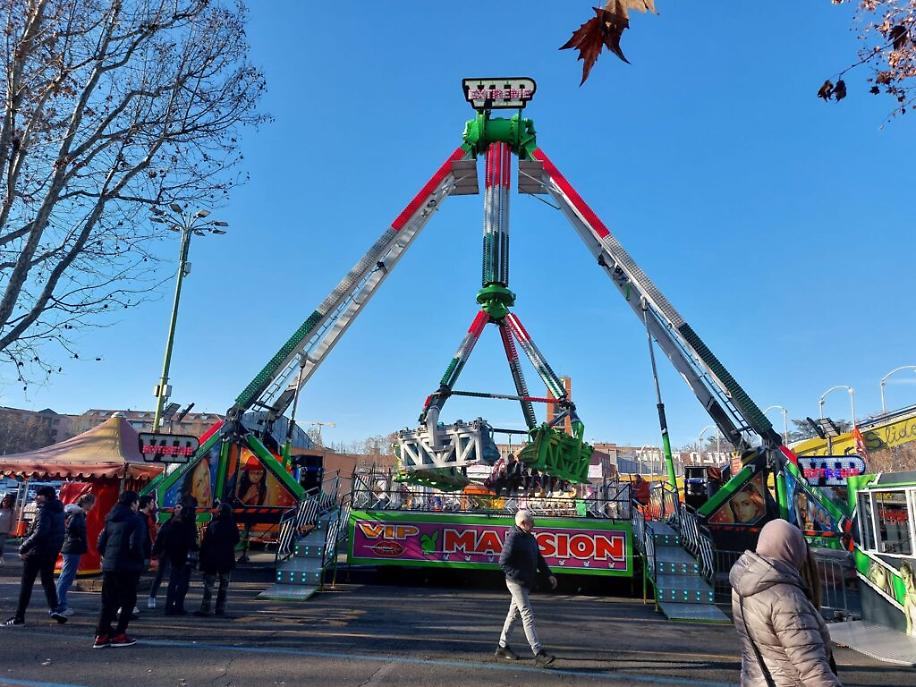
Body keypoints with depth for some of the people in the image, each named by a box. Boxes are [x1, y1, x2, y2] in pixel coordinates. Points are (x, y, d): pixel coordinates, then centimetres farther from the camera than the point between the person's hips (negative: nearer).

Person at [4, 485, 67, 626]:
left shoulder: (43, 511, -17)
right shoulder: (58, 509, 9)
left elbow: (39, 533, -27)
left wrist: (23, 548, -21)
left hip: (36, 551, -7)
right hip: (52, 552, 8)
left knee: (26, 583, 4)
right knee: (48, 580, 17)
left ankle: (19, 617, 9)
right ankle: (53, 608, 3)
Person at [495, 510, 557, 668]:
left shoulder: (530, 538, 11)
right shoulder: (513, 538, -18)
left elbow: (539, 559, 18)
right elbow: (503, 562, -20)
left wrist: (548, 575, 8)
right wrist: (519, 577, -22)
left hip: (526, 583, 9)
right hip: (516, 583, -9)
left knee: (513, 614, 16)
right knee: (528, 616, -10)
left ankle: (502, 647, 26)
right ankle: (538, 653, -9)